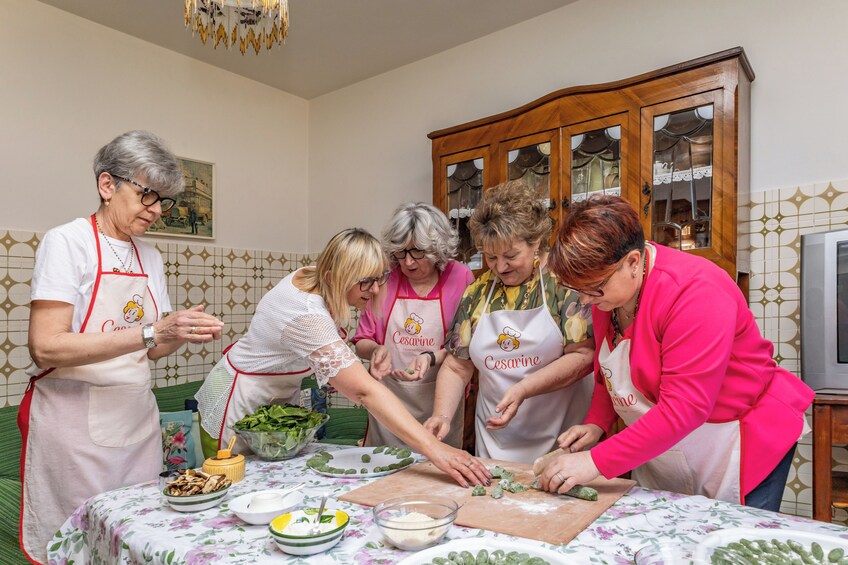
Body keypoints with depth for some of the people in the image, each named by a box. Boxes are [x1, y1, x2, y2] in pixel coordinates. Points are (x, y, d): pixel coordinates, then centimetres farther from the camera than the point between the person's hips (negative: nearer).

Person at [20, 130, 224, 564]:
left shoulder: (150, 257, 8)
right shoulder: (66, 242, -9)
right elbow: (45, 347, -20)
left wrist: (184, 333, -10)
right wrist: (152, 332, -27)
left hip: (137, 418, 6)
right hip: (75, 421, -5)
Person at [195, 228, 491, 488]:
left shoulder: (308, 275, -14)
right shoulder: (309, 318, -39)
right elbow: (365, 391, -47)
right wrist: (434, 449, -50)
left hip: (274, 401, 8)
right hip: (237, 411, -8)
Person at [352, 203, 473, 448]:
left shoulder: (460, 278, -6)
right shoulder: (385, 279, -1)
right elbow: (362, 342, 5)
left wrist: (432, 358, -22)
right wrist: (377, 350, -16)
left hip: (439, 404, -1)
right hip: (387, 402, 2)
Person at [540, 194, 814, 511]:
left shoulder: (696, 293, -27)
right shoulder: (606, 294, -3)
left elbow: (684, 409, -31)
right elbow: (607, 375, 12)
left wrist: (596, 461, -30)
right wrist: (596, 424, -6)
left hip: (739, 447, -6)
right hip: (658, 452, 7)